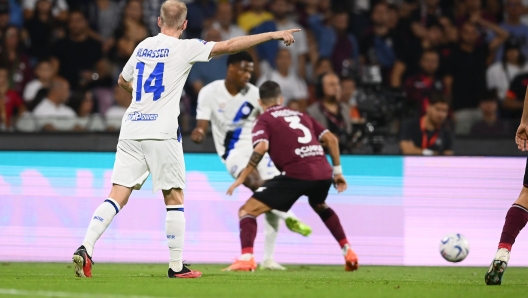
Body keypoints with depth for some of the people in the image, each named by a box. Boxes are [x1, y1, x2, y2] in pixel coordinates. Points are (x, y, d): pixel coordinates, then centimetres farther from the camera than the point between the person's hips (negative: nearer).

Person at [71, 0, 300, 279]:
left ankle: (85, 249, -16)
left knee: (117, 196, 0)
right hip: (161, 133, -5)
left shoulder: (143, 46, 15)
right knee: (174, 198, 5)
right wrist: (273, 35, 0)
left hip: (130, 129, 5)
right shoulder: (184, 48, -2)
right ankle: (176, 267, 6)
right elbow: (230, 46, -5)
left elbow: (123, 81, 30)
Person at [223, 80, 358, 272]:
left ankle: (246, 258, -21)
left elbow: (261, 148, -9)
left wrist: (241, 178, -8)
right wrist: (337, 171, 27)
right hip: (323, 173, 6)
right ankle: (348, 251, 35)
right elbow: (331, 139, 21)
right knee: (320, 206, 40)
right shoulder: (300, 115, 26)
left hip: (295, 174, -6)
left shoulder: (264, 120, 10)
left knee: (247, 211, 1)